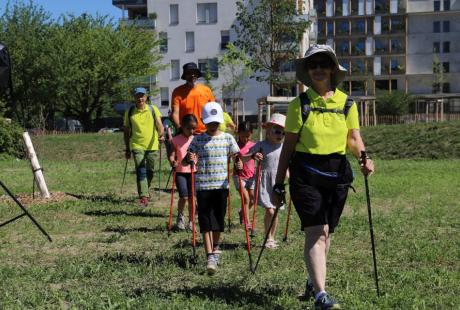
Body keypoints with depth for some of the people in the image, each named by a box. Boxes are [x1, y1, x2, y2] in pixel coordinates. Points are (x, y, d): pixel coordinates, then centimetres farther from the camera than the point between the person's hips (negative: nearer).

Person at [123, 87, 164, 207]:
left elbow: (159, 124, -8)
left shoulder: (153, 109, 2)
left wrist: (161, 134, -30)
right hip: (137, 146, -1)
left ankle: (145, 192, 33)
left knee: (149, 171, 11)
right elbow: (126, 131, 9)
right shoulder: (129, 112, 2)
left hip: (152, 146, 1)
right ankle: (143, 197, -16)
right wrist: (127, 149, 9)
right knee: (141, 171, -13)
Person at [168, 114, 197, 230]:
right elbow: (172, 155, -9)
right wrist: (172, 162, -29)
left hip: (193, 171, 2)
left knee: (191, 197, 4)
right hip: (180, 172, -2)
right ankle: (180, 217, 17)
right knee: (184, 197, -11)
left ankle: (191, 221, 17)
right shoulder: (176, 140, -2)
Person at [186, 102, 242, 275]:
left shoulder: (228, 138, 5)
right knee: (206, 221, -6)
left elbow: (236, 156, 4)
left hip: (221, 184, 2)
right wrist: (191, 160, -21)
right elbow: (188, 158, 3)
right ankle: (210, 256, -7)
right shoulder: (198, 140, 1)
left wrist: (239, 164, -18)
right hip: (203, 186, -2)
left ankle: (215, 248, 36)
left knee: (219, 219, 12)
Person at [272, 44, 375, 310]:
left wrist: (363, 157, -17)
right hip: (306, 173, -3)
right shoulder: (299, 104, -1)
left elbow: (354, 139, 7)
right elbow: (289, 146, 2)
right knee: (316, 231, -13)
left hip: (337, 172, 3)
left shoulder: (346, 103, 5)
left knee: (326, 232, 12)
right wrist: (279, 185, 2)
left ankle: (314, 281, 33)